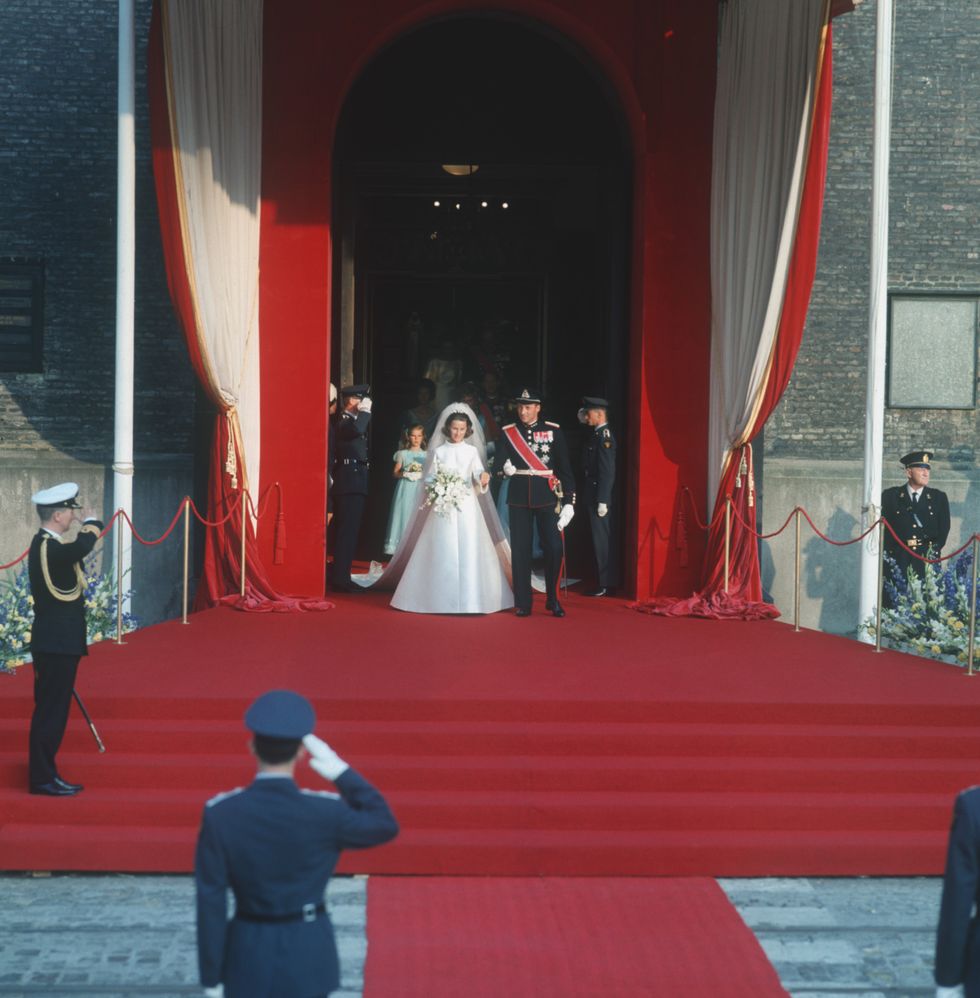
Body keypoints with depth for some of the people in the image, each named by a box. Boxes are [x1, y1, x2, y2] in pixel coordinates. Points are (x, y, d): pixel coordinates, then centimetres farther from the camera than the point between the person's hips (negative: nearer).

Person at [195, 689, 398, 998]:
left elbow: (210, 903, -10)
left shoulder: (219, 814, -15)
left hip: (249, 956, 1)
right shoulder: (325, 813, -18)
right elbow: (385, 827, 1)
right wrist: (341, 771, -5)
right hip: (308, 955, -1)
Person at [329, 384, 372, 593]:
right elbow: (357, 429, -32)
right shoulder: (343, 421, -10)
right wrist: (365, 411, -19)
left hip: (354, 484, 11)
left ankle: (341, 577, 17)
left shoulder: (350, 420, 21)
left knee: (348, 531, 12)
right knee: (347, 531, -12)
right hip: (350, 484, -11)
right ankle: (340, 579, -13)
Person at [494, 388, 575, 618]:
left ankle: (552, 599, 11)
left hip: (547, 496, -1)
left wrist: (568, 501, -3)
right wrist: (504, 468, -18)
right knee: (520, 550, 2)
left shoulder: (553, 431, 2)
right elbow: (499, 463, 6)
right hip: (519, 497, 1)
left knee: (554, 548, -7)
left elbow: (565, 468, 2)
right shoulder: (507, 433, 5)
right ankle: (523, 604, 10)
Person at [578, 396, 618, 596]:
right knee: (602, 539, 15)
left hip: (599, 496, -10)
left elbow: (607, 471, -21)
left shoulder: (605, 437, -17)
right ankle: (609, 580, 22)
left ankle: (605, 585, 0)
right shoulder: (594, 433, 12)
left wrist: (602, 501, -22)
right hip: (592, 495, 10)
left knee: (601, 539, -5)